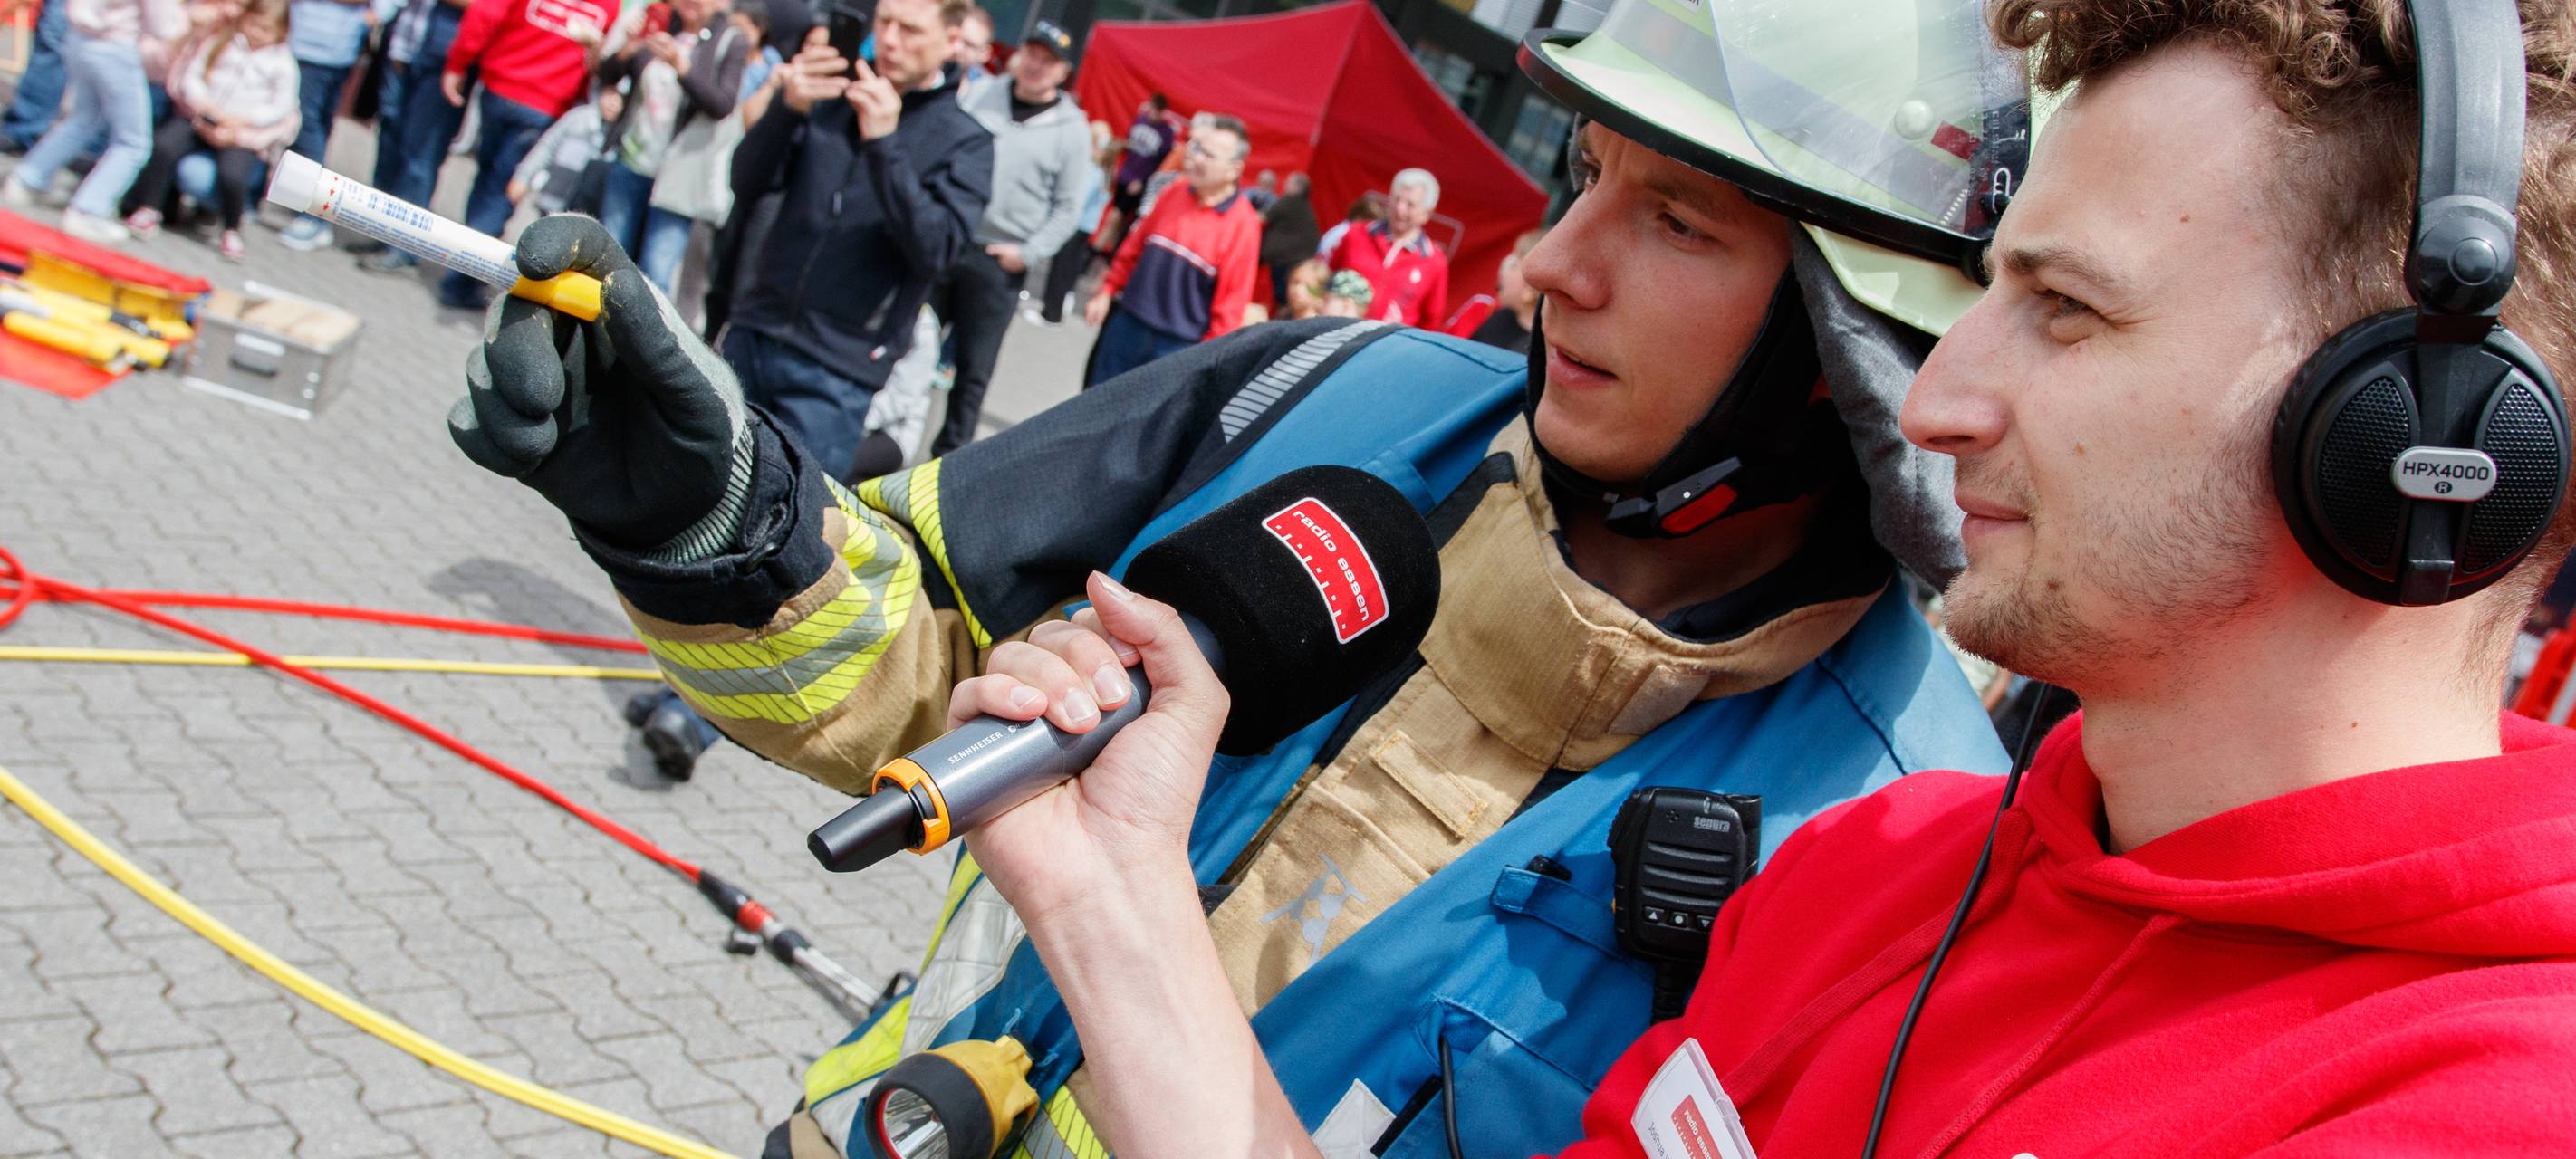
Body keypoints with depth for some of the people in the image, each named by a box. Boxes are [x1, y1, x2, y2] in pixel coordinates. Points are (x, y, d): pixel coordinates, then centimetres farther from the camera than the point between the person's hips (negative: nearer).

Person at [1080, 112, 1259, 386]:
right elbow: (1134, 246, 14)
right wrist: (1107, 291, 11)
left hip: (1177, 345, -5)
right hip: (1127, 324, 5)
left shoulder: (1242, 224, -13)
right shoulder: (1175, 194, 2)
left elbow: (1232, 302, -12)